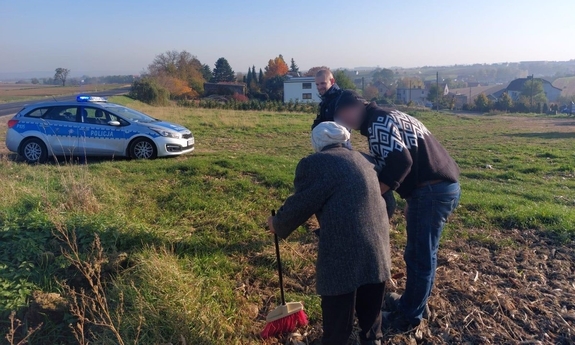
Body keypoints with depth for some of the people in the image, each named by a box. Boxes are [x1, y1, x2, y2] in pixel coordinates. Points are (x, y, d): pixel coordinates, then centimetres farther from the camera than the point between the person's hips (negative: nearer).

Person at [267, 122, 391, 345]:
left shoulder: (314, 163, -4)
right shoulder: (362, 160, 18)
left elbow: (300, 205, -3)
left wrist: (278, 224, 13)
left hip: (343, 252, -7)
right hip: (377, 246, 7)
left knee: (338, 318, 9)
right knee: (370, 310, 25)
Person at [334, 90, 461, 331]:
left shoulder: (377, 122, -11)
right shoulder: (389, 116, 20)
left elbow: (400, 161, -24)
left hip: (431, 190, -10)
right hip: (444, 185, 10)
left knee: (419, 256, 3)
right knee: (420, 253, 21)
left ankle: (409, 316, 19)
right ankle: (410, 302, 38)